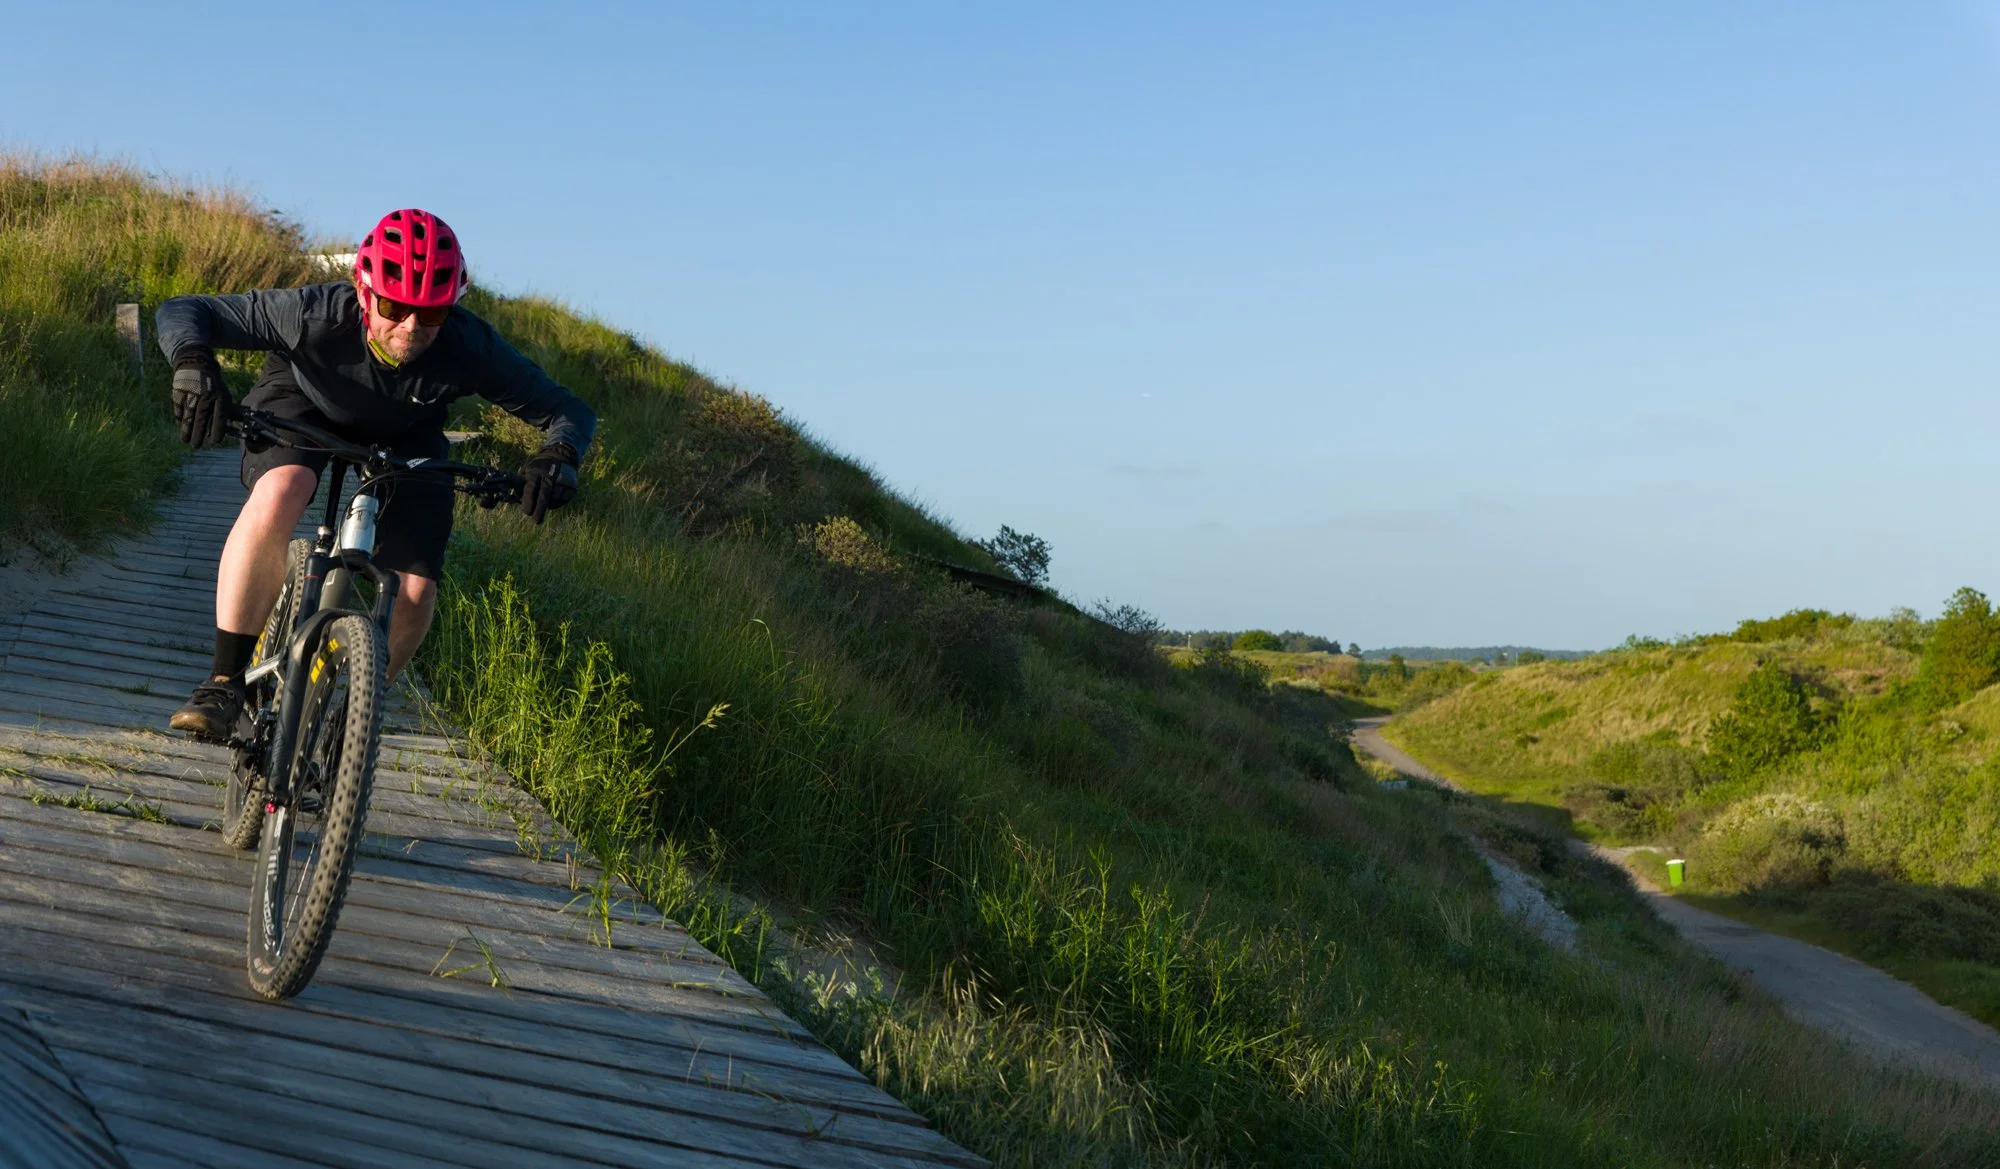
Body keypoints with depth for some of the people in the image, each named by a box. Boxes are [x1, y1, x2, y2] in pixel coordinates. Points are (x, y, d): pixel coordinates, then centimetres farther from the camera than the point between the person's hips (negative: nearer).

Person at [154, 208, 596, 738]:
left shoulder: (470, 347, -33)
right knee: (279, 493, -36)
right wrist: (193, 363, -53)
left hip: (405, 440, 2)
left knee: (414, 593, -16)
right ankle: (224, 683, -25)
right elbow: (181, 311, -31)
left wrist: (560, 454, -47)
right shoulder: (316, 313, -37)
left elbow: (569, 409, -24)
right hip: (301, 409, -1)